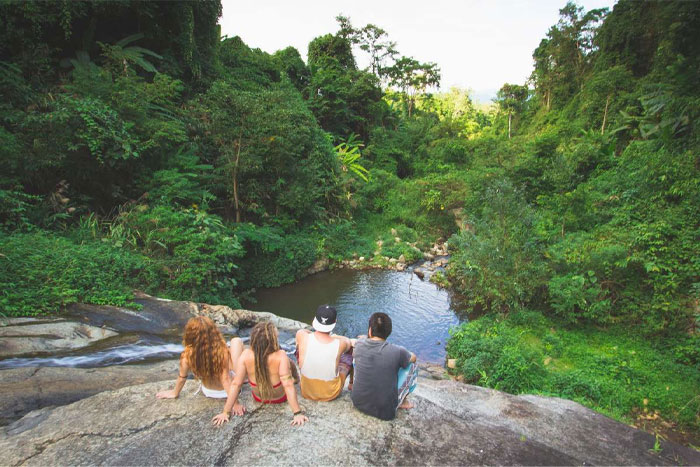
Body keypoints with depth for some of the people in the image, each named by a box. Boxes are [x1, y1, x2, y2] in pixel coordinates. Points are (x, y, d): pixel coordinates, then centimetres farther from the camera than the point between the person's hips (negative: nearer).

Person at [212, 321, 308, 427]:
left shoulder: (246, 355, -30)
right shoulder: (281, 356, -37)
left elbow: (235, 384, -26)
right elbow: (288, 385, -38)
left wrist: (226, 412, -17)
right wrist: (297, 413, -31)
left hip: (259, 397, 2)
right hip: (280, 397, -2)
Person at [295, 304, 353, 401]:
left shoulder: (302, 336, -24)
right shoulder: (340, 343, -24)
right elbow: (348, 342, 2)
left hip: (307, 393, 1)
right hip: (331, 394, -1)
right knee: (349, 354, 19)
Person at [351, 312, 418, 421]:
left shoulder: (359, 344, -13)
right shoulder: (397, 352, -20)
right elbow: (413, 358, 5)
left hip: (358, 404, 3)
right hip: (385, 412, -3)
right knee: (413, 366, 9)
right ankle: (402, 401, 25)